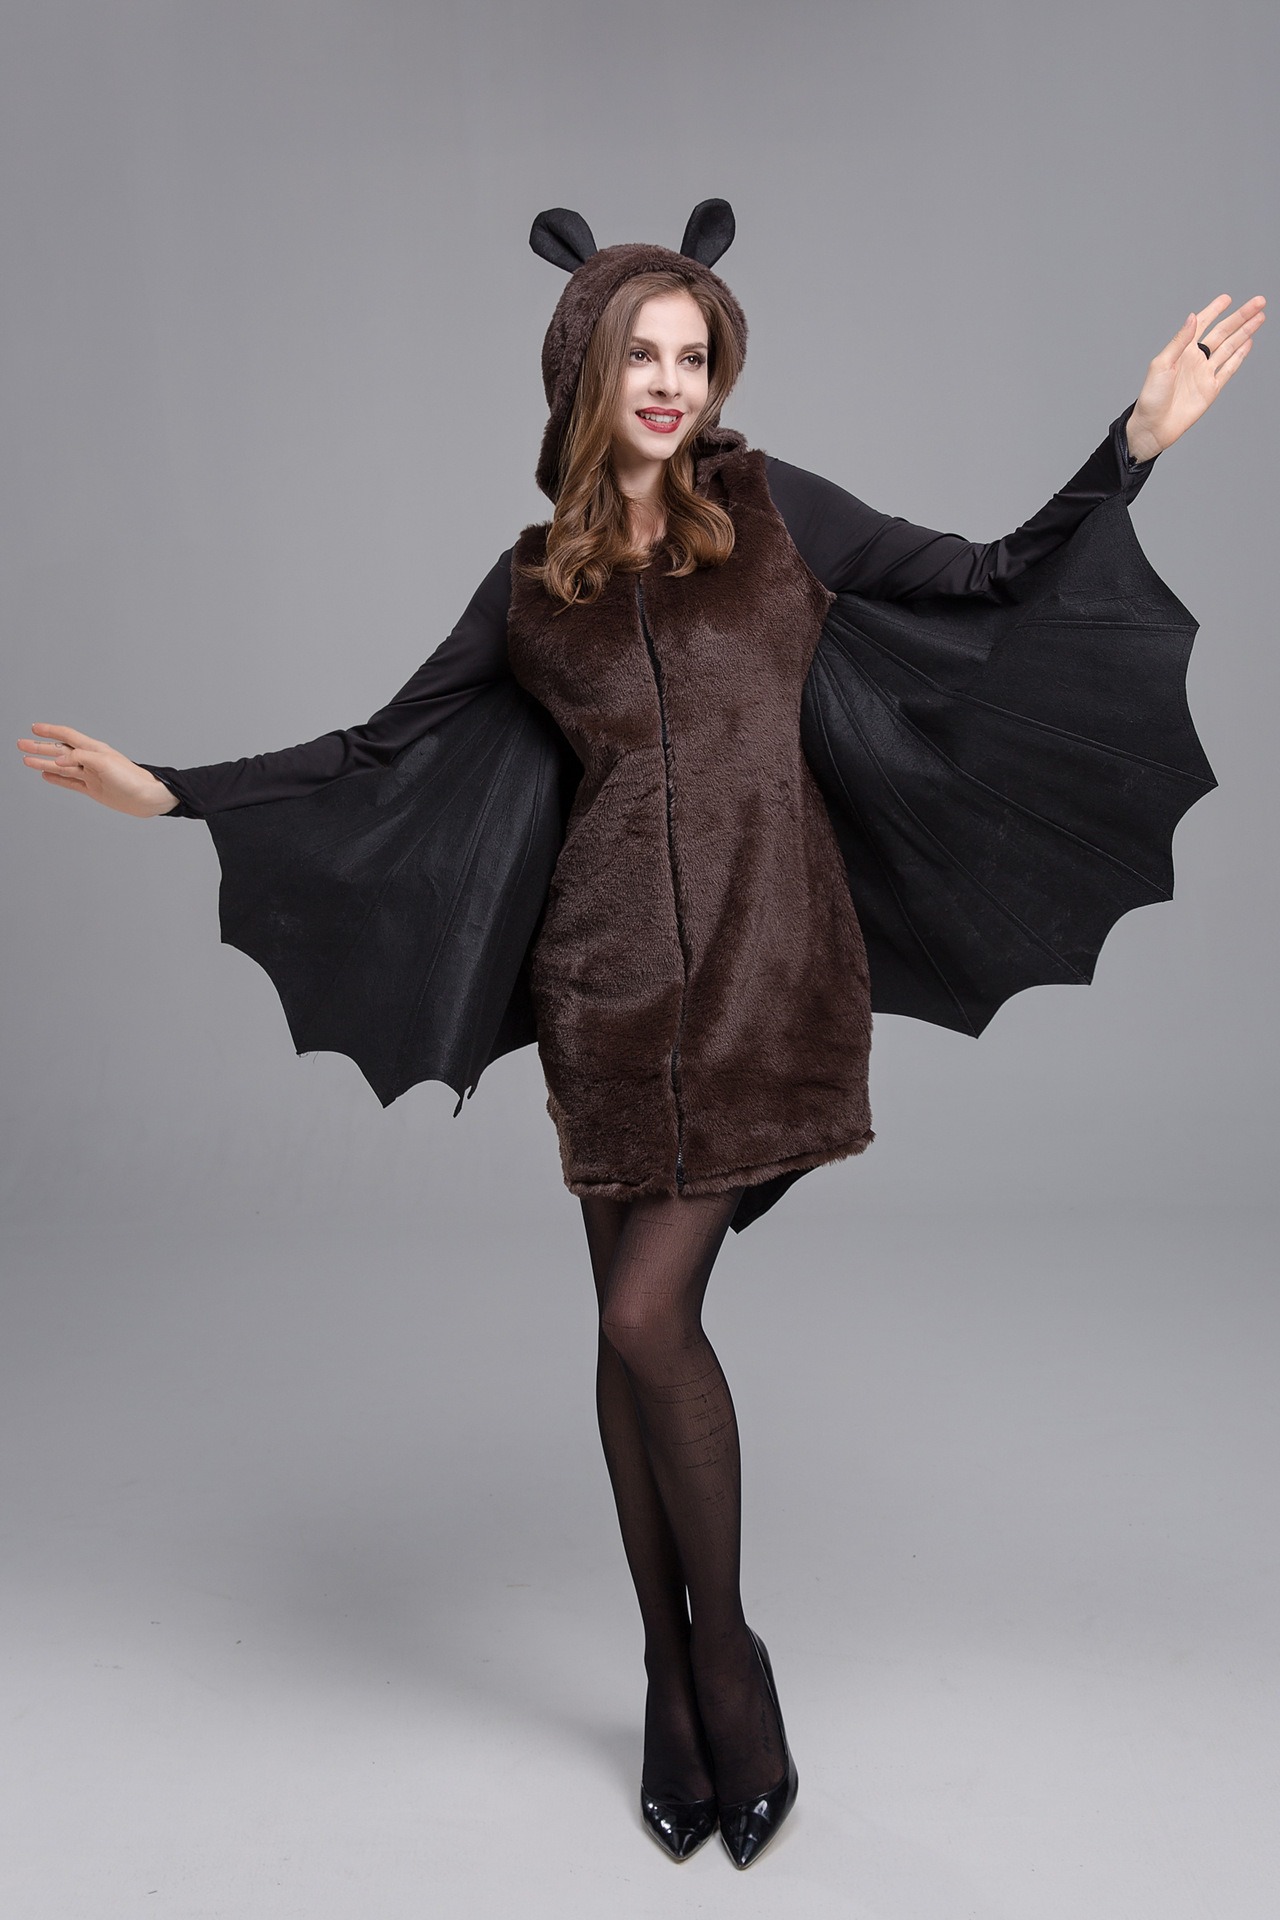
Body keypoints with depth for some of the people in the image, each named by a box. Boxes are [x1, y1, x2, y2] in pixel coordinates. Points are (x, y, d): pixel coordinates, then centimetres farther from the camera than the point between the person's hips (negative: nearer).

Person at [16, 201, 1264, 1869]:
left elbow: (995, 581, 6)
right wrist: (171, 790, 8)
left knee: (649, 1315, -8)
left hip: (765, 965, -2)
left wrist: (1141, 438, -2)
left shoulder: (770, 509, 6)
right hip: (611, 979, 2)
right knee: (633, 1325, 6)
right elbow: (378, 749, 13)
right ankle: (679, 1683, 24)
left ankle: (723, 1654, 16)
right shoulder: (534, 584, 10)